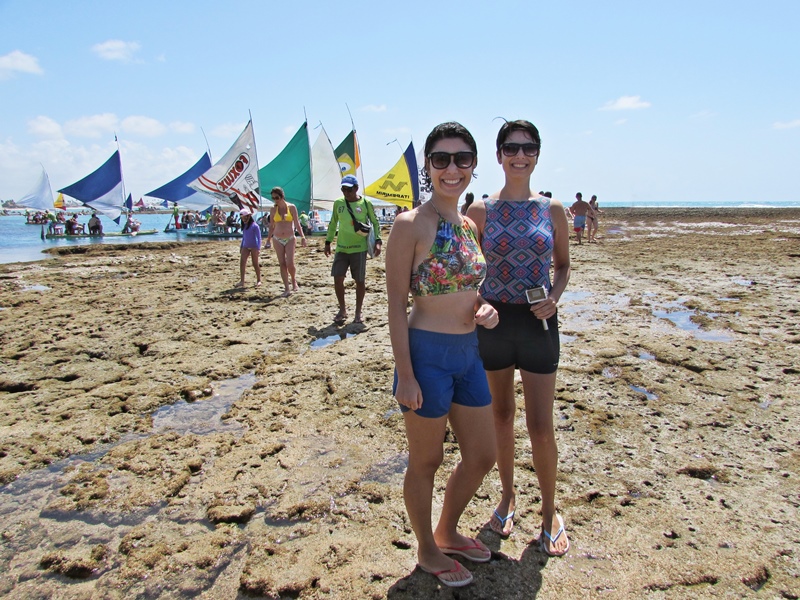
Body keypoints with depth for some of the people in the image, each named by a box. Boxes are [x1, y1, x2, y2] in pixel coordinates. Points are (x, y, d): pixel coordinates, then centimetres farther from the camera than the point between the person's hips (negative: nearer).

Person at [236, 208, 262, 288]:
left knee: (255, 264, 1)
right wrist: (241, 247, 19)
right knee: (242, 262, -6)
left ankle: (258, 280, 14)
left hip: (254, 247, -6)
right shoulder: (244, 226, 11)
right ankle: (242, 281, -6)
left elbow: (259, 237, -10)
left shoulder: (255, 226, -9)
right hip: (246, 246, 6)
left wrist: (258, 248, -16)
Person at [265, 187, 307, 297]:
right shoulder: (273, 210, 5)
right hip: (278, 240, 2)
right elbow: (271, 226, 13)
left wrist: (303, 237, -5)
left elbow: (297, 223, 2)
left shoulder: (291, 207, 0)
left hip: (290, 239, -2)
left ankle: (294, 281, 15)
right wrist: (268, 240, 13)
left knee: (290, 263, -12)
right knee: (282, 264, -1)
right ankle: (287, 288, 3)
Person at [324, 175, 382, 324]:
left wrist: (378, 240, -8)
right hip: (341, 248, 3)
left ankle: (358, 311, 17)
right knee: (337, 279, -3)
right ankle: (342, 310, 14)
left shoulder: (365, 203, -3)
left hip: (359, 248, -3)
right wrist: (328, 241, 14)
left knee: (360, 280, 3)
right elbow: (333, 223, 16)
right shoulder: (338, 203, 6)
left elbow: (375, 222, 4)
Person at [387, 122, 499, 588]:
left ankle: (448, 532, 43)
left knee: (482, 457, 18)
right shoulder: (411, 225, -12)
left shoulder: (470, 225, 9)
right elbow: (397, 304, -13)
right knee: (426, 461, 12)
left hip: (469, 353, 8)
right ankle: (428, 550, 37)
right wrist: (405, 375, -16)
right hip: (427, 355, -7)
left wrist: (484, 308, -3)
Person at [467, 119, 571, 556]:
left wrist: (554, 298, -8)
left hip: (538, 324, 0)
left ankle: (549, 510, 26)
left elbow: (562, 265, 11)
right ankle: (508, 496, 36)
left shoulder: (553, 210, 2)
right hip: (493, 322, 1)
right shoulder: (481, 211, 0)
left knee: (541, 426, 3)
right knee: (501, 415, 14)